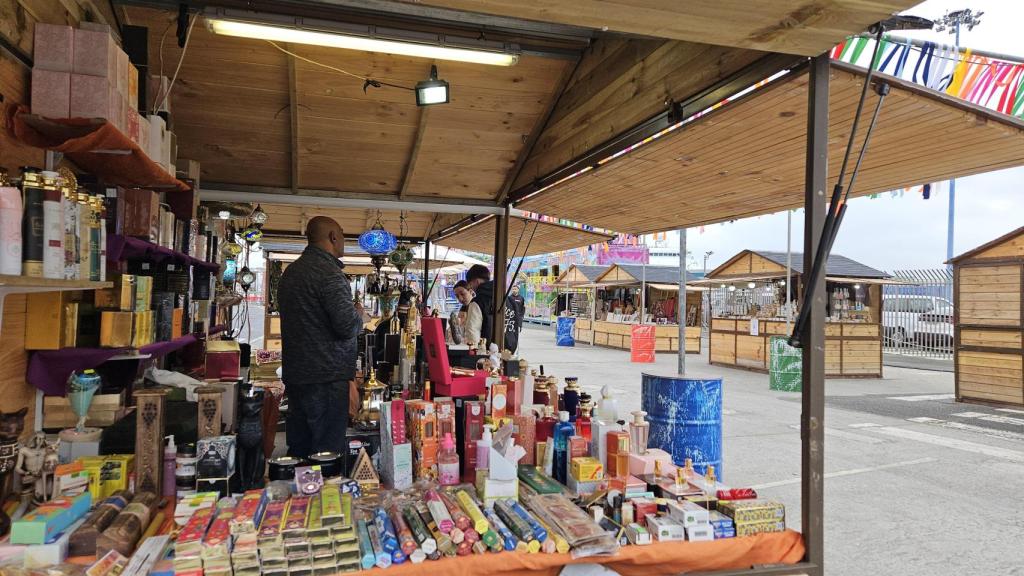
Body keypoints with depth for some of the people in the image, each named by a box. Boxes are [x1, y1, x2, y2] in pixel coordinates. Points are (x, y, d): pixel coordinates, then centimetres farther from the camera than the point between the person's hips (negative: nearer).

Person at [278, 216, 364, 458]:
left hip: (295, 374, 9)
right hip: (326, 375, -9)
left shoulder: (291, 271, 14)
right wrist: (358, 313, 1)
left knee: (298, 449, 16)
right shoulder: (330, 274, -15)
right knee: (327, 451, -2)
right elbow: (347, 327, -20)